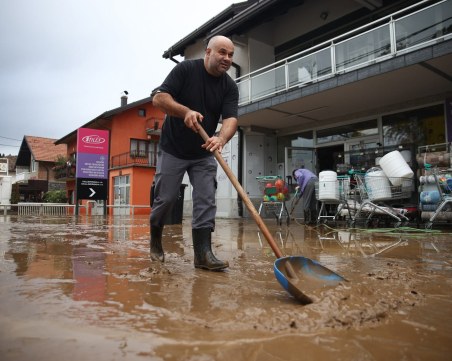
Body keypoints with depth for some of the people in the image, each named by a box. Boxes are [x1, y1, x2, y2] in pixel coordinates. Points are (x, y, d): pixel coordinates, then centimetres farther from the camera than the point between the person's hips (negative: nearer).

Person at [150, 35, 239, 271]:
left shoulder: (230, 87, -2)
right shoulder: (186, 69, -9)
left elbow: (231, 118, -17)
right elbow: (158, 98, -15)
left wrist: (221, 138, -38)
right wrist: (186, 111, -31)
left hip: (204, 154, 3)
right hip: (173, 149, -2)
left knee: (206, 201, -6)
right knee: (165, 199, 3)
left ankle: (203, 253, -2)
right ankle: (155, 241, 28)